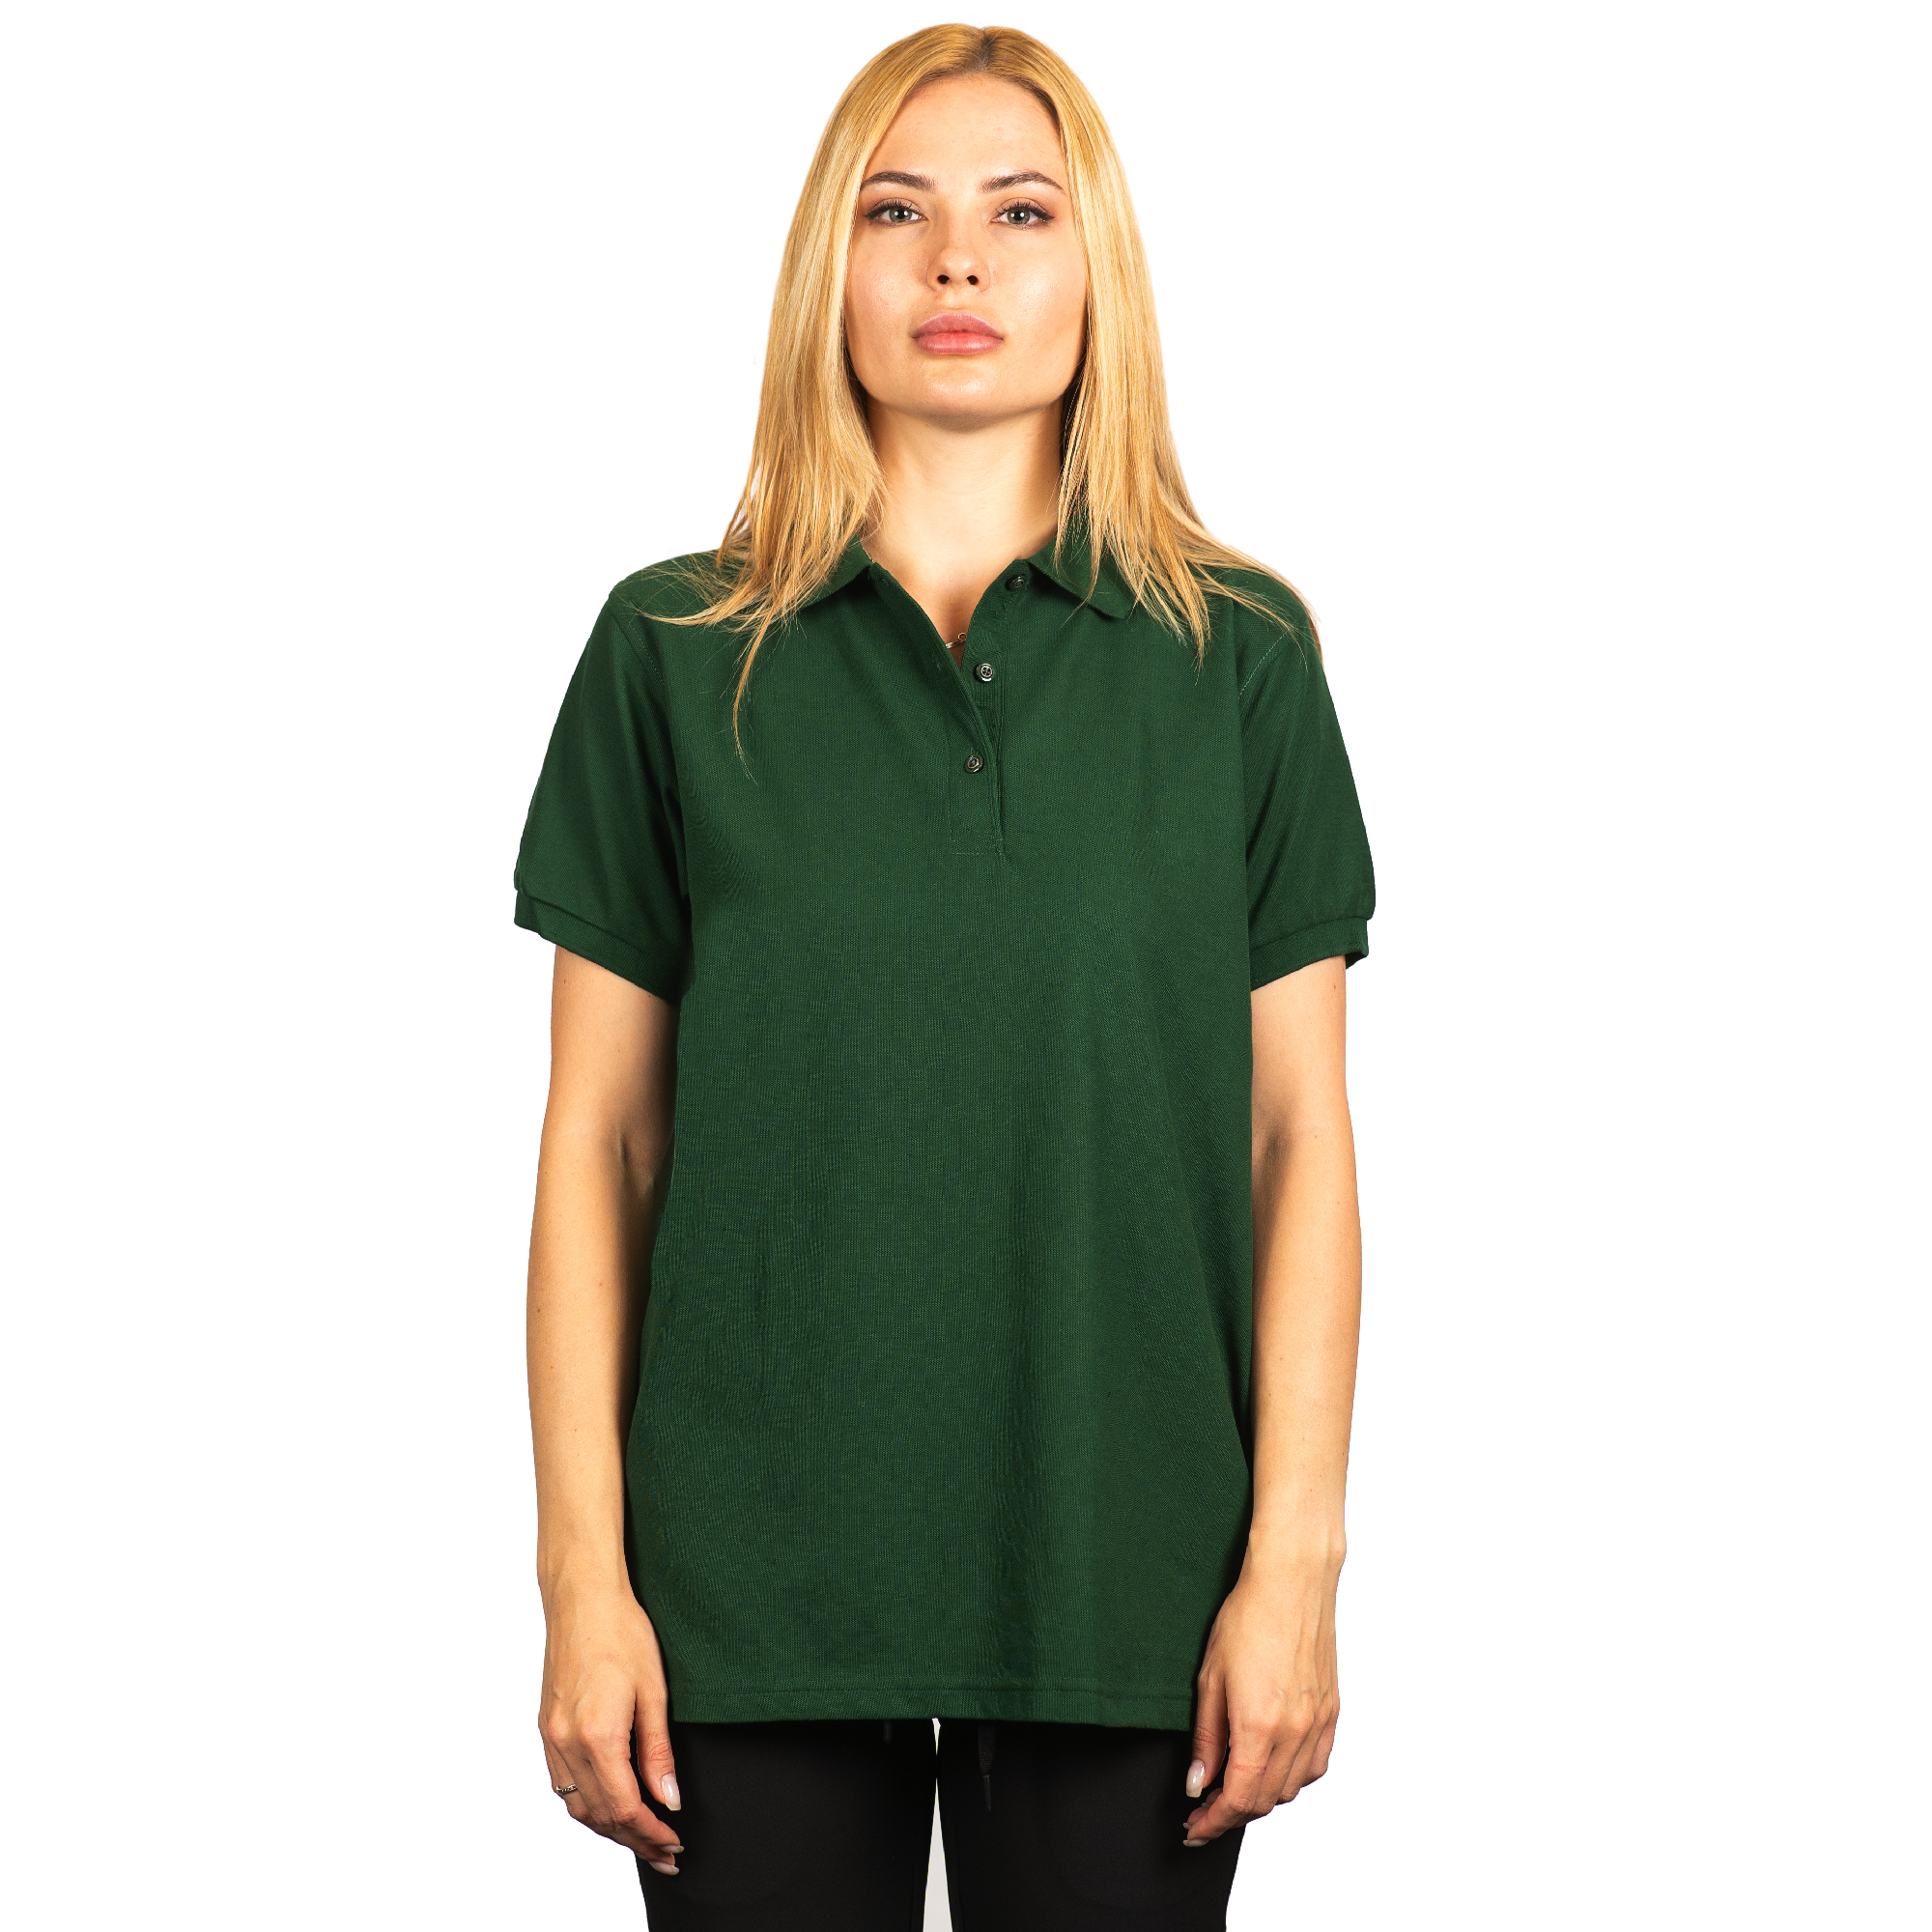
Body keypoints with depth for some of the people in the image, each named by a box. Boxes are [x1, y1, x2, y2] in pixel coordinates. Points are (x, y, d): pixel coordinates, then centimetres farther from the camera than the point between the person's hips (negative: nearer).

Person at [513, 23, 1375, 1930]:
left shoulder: (1239, 660, 3)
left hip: (1127, 1574, 0)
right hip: (754, 1578, 0)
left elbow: (1299, 1139, 2)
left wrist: (1293, 1560, -4)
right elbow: (597, 1144, 2)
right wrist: (582, 1574, -3)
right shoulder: (674, 654, 2)